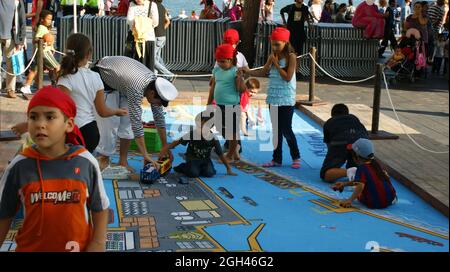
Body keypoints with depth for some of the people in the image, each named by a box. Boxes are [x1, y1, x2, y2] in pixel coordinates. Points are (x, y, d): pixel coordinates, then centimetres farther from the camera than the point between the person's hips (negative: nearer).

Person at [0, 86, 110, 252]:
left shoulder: (86, 162, -12)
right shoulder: (19, 166, -11)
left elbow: (100, 208, -1)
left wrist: (97, 245, -8)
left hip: (79, 247, 0)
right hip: (31, 247, 0)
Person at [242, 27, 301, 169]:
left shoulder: (291, 57, -10)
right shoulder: (272, 56, 7)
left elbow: (288, 77, -17)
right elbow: (263, 72, 7)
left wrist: (276, 64, -15)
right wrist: (248, 72, -6)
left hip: (286, 100, -6)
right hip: (273, 99, 6)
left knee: (286, 130, -3)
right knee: (276, 130, 10)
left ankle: (296, 157, 13)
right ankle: (277, 159, 18)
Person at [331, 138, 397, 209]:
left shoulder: (362, 168, -11)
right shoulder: (376, 164, 12)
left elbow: (360, 185, -27)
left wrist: (350, 200, -30)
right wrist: (345, 184, 26)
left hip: (375, 204, -6)